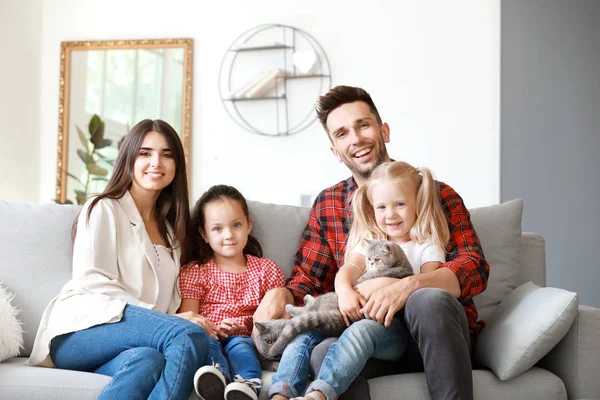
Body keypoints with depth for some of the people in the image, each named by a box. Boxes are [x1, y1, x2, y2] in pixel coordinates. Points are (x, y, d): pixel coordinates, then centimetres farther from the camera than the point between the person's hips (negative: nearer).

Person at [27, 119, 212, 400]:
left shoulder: (171, 227, 26)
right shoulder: (103, 210, 8)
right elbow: (93, 283, -6)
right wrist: (168, 322, -15)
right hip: (83, 331, -4)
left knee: (150, 361, -37)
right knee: (190, 336, -33)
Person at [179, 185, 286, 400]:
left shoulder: (266, 269, 15)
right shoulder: (194, 272, 11)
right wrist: (214, 329, -19)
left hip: (243, 338, 0)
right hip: (209, 336, 0)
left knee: (238, 346, -33)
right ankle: (217, 376, -61)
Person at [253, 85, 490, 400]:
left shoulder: (437, 195, 3)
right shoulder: (327, 205, 12)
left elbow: (475, 268, -8)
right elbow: (308, 280, 12)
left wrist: (407, 286, -27)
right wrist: (281, 294, -13)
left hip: (436, 334, 1)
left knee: (430, 299, -35)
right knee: (326, 354, -35)